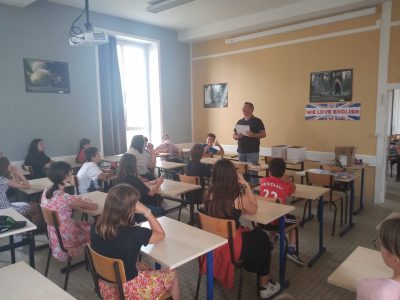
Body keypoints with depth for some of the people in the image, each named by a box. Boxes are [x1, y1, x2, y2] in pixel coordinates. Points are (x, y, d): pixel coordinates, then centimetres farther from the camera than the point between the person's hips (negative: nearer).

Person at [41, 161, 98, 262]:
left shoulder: (46, 192, -8)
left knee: (84, 224, 24)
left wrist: (79, 200, 2)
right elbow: (94, 207, -20)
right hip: (65, 238, -7)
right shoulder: (65, 198, -30)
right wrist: (84, 202, 0)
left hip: (52, 234, 7)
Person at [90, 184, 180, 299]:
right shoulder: (134, 234, -31)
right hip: (126, 289, -6)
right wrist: (146, 211, -13)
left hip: (105, 286, 7)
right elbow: (161, 234, -9)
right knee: (172, 275, 15)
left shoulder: (95, 227, -13)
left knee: (144, 266, 32)